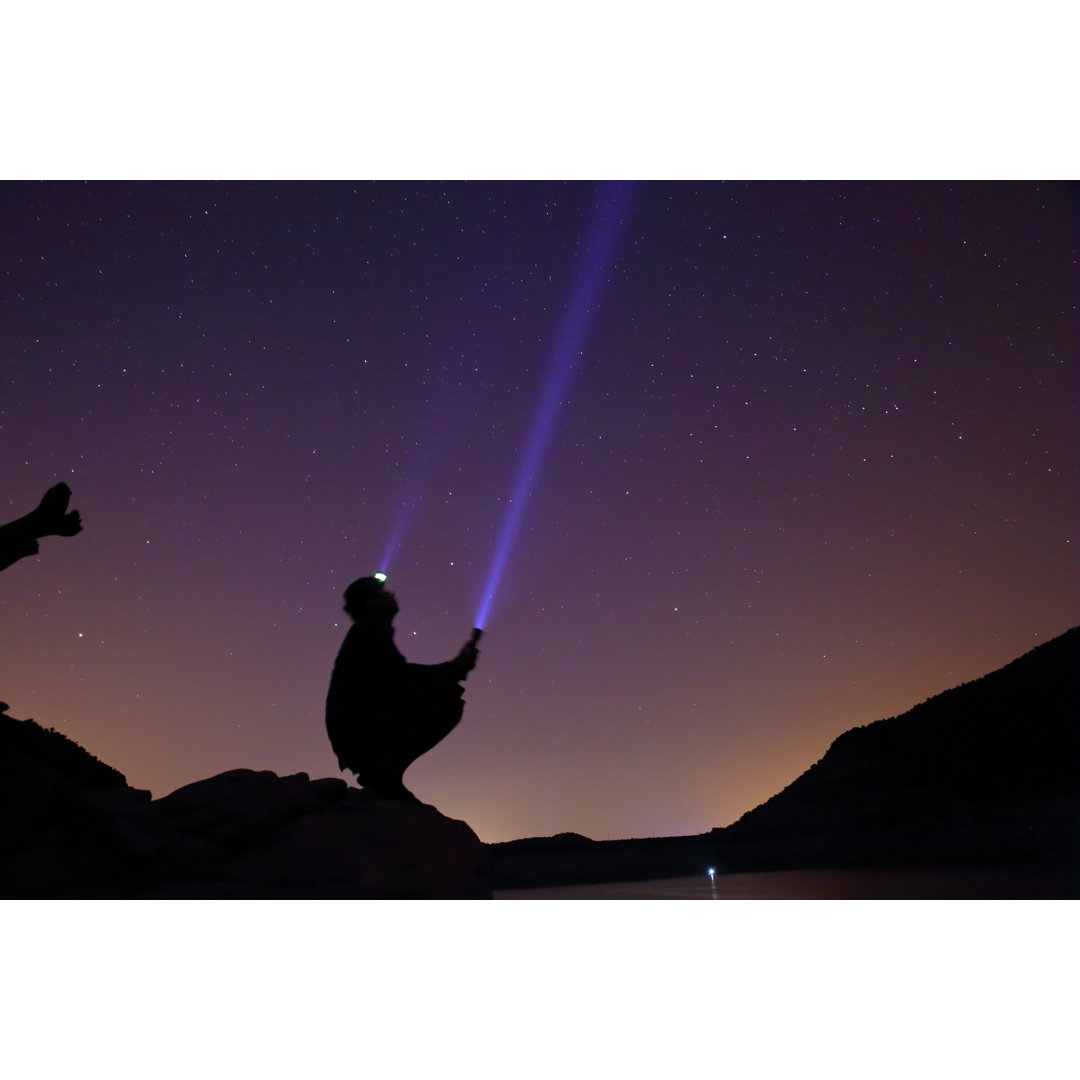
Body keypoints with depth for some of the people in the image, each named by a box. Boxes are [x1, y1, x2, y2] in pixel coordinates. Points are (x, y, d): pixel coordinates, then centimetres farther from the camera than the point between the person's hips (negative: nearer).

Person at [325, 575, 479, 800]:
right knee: (447, 694, -18)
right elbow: (397, 673, -15)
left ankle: (382, 773, 9)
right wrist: (455, 667, -6)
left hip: (356, 732, 9)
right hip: (358, 725, -9)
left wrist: (456, 667, 13)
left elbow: (395, 679, 19)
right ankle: (384, 771, -15)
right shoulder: (371, 626, -2)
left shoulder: (369, 630, 26)